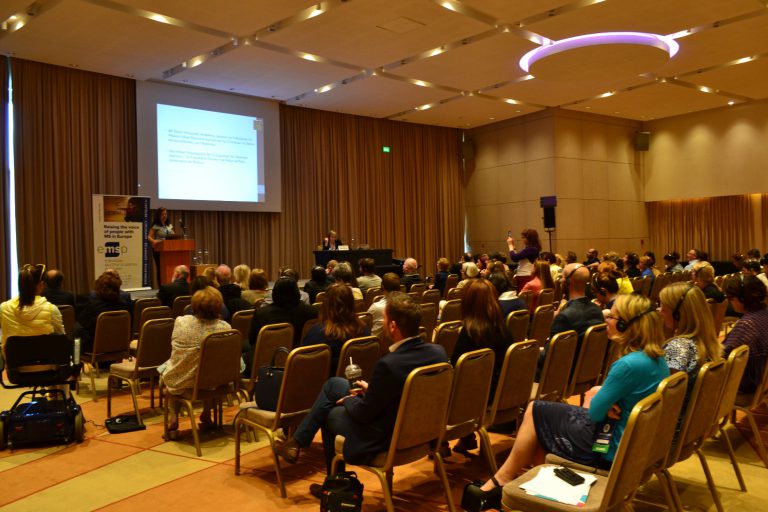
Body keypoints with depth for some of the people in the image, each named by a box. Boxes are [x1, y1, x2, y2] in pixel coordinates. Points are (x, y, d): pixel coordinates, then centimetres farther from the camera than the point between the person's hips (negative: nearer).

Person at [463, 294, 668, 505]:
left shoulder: (628, 365, -28)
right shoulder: (657, 358, 1)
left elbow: (593, 413, -21)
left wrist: (595, 396, 0)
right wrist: (602, 396, -8)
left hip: (610, 450, -9)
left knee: (535, 412, 6)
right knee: (540, 422, 16)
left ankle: (501, 482, 19)